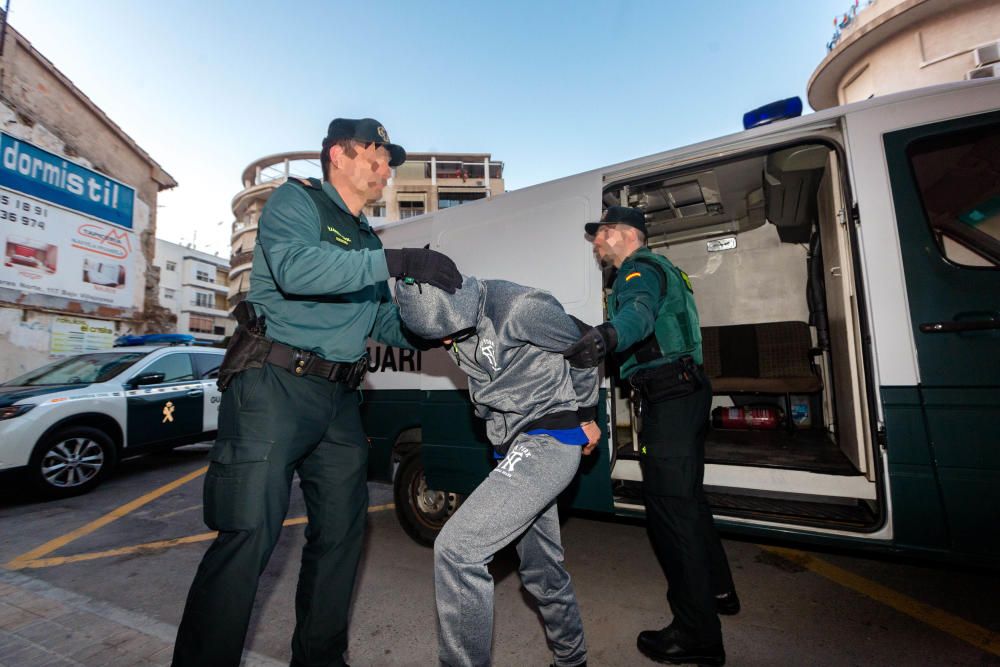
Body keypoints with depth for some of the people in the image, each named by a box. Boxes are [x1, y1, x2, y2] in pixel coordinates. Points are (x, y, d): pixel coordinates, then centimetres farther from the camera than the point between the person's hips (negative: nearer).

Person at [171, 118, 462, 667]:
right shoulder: (295, 200, 3)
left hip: (339, 400, 7)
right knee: (248, 534, -8)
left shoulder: (367, 241, 22)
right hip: (274, 385, -7)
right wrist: (396, 261, -22)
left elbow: (388, 324, 21)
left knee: (341, 533, 11)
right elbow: (295, 268, -20)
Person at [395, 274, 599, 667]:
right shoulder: (454, 323, 3)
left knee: (456, 549, -14)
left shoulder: (519, 306, -20)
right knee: (542, 568, 20)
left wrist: (586, 415, 3)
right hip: (519, 448, 8)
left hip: (548, 442, -8)